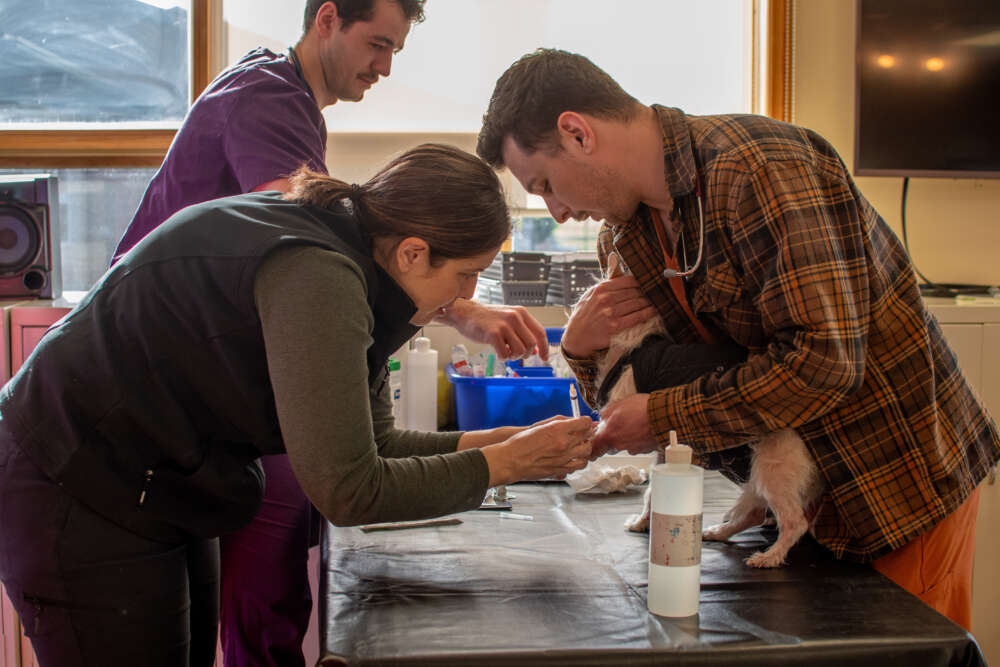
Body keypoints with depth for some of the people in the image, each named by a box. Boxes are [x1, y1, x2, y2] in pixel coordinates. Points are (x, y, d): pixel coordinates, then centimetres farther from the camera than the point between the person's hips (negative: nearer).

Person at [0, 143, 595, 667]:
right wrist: (501, 464, -18)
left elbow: (372, 442, 6)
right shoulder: (315, 275, -29)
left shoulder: (347, 252, 1)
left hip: (159, 489, 10)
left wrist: (508, 439, -2)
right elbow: (348, 488, -28)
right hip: (77, 492, -9)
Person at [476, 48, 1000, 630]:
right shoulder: (626, 236, 3)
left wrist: (668, 418, -23)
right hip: (817, 493, 7)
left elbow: (824, 356, -30)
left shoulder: (760, 164, -24)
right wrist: (582, 348, -12)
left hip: (907, 478, -7)